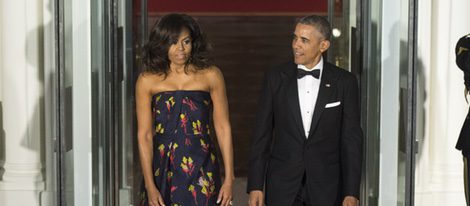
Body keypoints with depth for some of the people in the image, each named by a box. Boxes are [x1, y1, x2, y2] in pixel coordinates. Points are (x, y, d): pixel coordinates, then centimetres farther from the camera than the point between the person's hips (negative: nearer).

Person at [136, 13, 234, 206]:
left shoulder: (211, 75, 0)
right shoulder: (147, 80, -1)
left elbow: (223, 128, 1)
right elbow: (144, 135, -3)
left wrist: (229, 178, -3)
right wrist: (150, 186, -8)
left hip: (201, 170, 0)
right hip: (163, 169, 0)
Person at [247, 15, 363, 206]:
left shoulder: (344, 81, -2)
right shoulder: (275, 78, 0)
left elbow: (351, 138, -1)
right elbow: (262, 135, 2)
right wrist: (255, 186, -2)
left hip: (326, 185, 0)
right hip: (283, 184, 1)